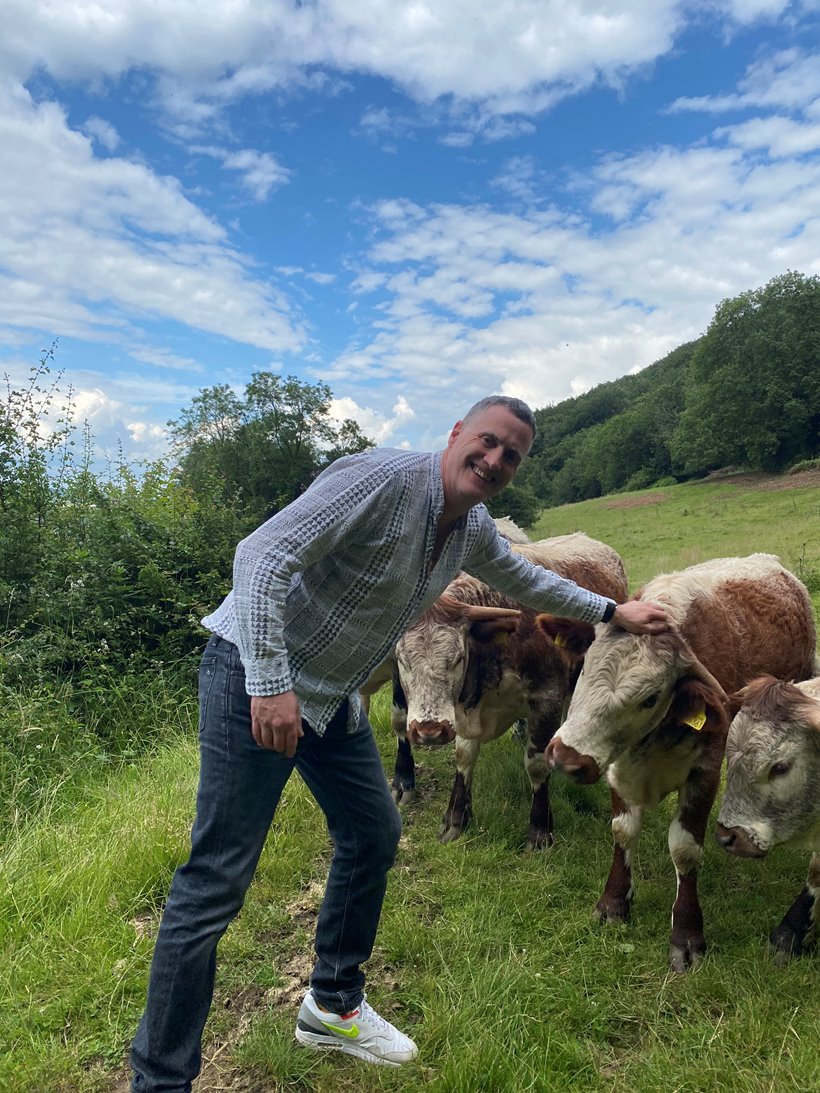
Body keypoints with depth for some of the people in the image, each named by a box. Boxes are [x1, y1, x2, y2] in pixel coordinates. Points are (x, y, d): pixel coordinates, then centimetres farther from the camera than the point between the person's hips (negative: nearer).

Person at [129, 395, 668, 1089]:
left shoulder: (473, 531, 5)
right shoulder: (381, 478, -22)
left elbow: (524, 579, 25)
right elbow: (264, 555, -28)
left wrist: (610, 612, 28)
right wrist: (270, 683, -33)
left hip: (332, 694, 9)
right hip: (255, 675, -9)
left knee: (373, 836, 15)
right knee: (217, 882, -6)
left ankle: (333, 1007, 36)